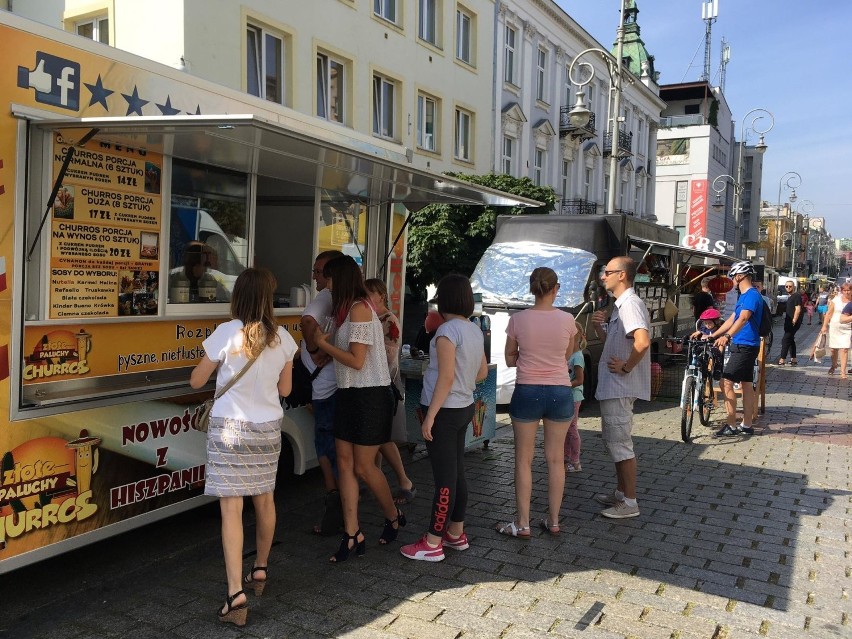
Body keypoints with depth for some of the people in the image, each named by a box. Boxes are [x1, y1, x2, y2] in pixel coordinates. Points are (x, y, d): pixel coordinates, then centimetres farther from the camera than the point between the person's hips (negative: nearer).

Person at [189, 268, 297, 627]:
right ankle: (260, 571, 37)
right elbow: (284, 389, 7)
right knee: (264, 499, 19)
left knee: (231, 508, -3)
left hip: (229, 427, -4)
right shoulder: (282, 338, -2)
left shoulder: (227, 333, -12)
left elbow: (196, 381, -2)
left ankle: (236, 595, -8)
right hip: (268, 427, 4)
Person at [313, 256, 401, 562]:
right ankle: (352, 534, 12)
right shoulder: (347, 309, 12)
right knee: (345, 462, 5)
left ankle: (393, 515, 27)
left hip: (370, 396, -9)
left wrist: (323, 343, -10)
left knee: (363, 466, 2)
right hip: (348, 394, 9)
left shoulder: (359, 309, -17)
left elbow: (356, 361, -18)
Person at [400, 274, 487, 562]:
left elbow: (446, 378, -21)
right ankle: (456, 533, 28)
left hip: (444, 411, -8)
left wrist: (430, 416, -18)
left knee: (444, 477, -2)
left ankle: (432, 544, 8)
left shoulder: (448, 330, -18)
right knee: (456, 472, 17)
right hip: (464, 408, 8)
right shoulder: (475, 330, 7)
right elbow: (482, 372, 15)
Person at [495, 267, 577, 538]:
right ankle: (553, 521, 22)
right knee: (555, 459, 12)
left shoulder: (518, 320, -7)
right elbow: (567, 356, 9)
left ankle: (522, 524, 13)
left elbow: (510, 359, 3)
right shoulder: (567, 319, -5)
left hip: (527, 391, -1)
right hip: (560, 391, 1)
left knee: (524, 459, 8)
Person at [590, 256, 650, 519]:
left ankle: (630, 502, 5)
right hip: (612, 387, 11)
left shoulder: (630, 303, -18)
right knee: (616, 441, 18)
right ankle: (620, 493, 29)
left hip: (619, 387, -11)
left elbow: (643, 341, -33)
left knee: (621, 444, -4)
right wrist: (599, 325, 7)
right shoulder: (620, 304, 16)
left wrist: (626, 367, -22)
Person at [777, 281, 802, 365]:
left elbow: (798, 309, -20)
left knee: (785, 339, -11)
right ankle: (793, 359, 20)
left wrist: (794, 321, -22)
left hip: (794, 322, -10)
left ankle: (782, 359, -9)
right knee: (790, 339, 14)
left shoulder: (796, 296, -12)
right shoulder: (790, 296, 17)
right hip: (789, 322, 10)